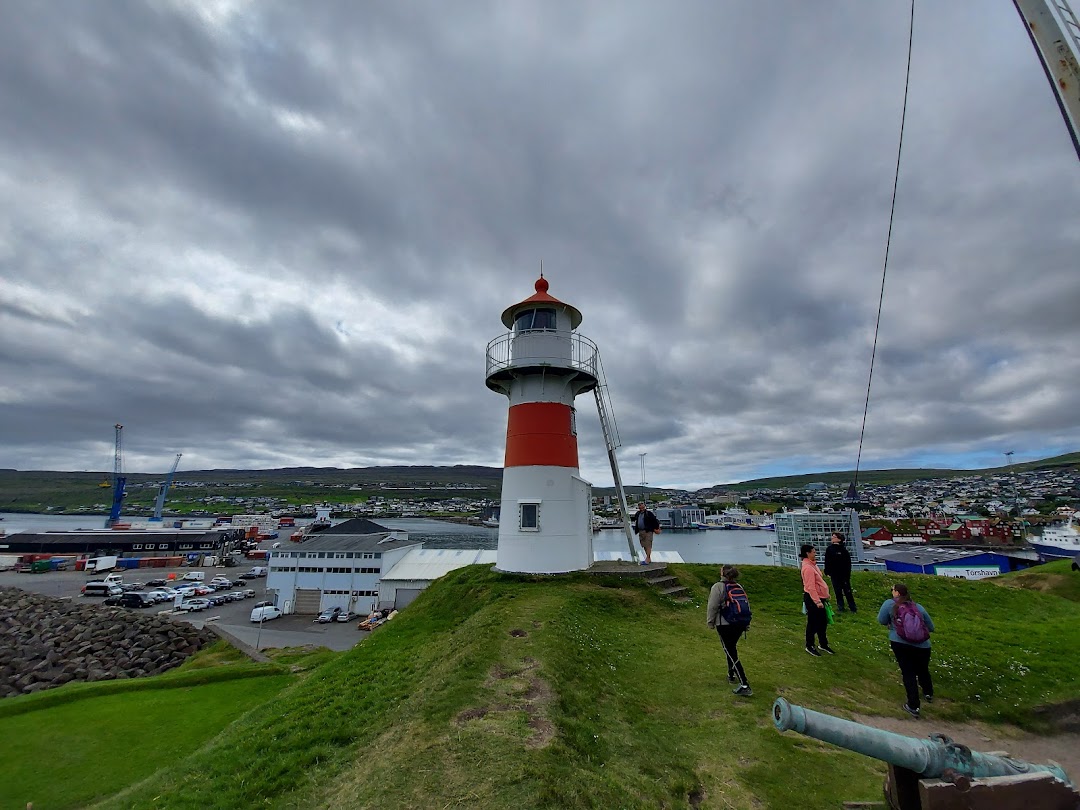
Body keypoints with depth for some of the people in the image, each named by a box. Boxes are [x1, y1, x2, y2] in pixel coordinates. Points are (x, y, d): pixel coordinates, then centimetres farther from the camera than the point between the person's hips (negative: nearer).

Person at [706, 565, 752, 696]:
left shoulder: (718, 587, -14)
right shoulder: (739, 586, 5)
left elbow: (713, 607, -14)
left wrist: (710, 622, 0)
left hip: (724, 625, -7)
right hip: (740, 624, 7)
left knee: (731, 654, -1)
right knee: (732, 649, 25)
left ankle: (745, 685, -5)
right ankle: (732, 675, 38)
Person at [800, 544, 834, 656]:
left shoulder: (812, 564, 9)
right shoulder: (808, 568, -23)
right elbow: (810, 587, -25)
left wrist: (825, 594, 22)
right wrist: (817, 601, -25)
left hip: (819, 597, 10)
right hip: (812, 599, -10)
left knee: (823, 622, 19)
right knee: (813, 623, 3)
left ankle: (823, 644, 35)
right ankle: (810, 646, 18)